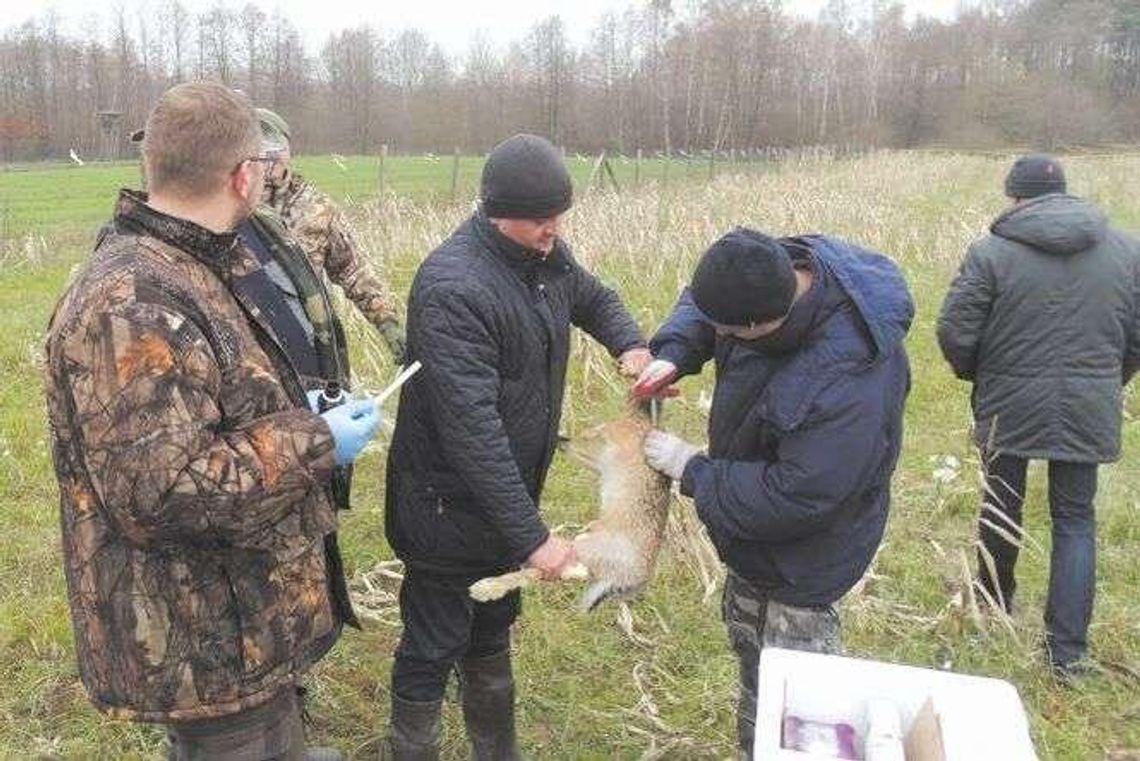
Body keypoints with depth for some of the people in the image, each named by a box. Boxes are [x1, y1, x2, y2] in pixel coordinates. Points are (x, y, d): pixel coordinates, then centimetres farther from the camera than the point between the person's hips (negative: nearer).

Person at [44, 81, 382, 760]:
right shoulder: (134, 304, -28)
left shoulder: (195, 269, 7)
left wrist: (296, 413, 11)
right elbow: (159, 492, -33)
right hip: (202, 645, -10)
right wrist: (314, 443, -25)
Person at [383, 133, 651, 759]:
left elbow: (592, 298, 21)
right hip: (449, 507, -8)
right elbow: (472, 428, -32)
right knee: (433, 650, 8)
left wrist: (631, 344, -1)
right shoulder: (452, 288, -28)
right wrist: (531, 536, -32)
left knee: (491, 634, 25)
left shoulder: (545, 255, -2)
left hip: (507, 496, 8)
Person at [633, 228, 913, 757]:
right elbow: (703, 302, 4)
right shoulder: (783, 264, -17)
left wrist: (691, 468, -22)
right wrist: (673, 354, -16)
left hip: (798, 563, -9)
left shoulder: (853, 381, -40)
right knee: (749, 643, 28)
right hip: (753, 532, 9)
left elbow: (790, 500, -33)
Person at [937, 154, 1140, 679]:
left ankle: (994, 607, 38)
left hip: (1009, 407, -2)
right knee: (1075, 521, 11)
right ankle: (1068, 652, 9)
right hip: (1088, 412, 2)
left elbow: (955, 332, -11)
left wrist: (977, 377, 9)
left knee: (1001, 509, 18)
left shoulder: (991, 251, -10)